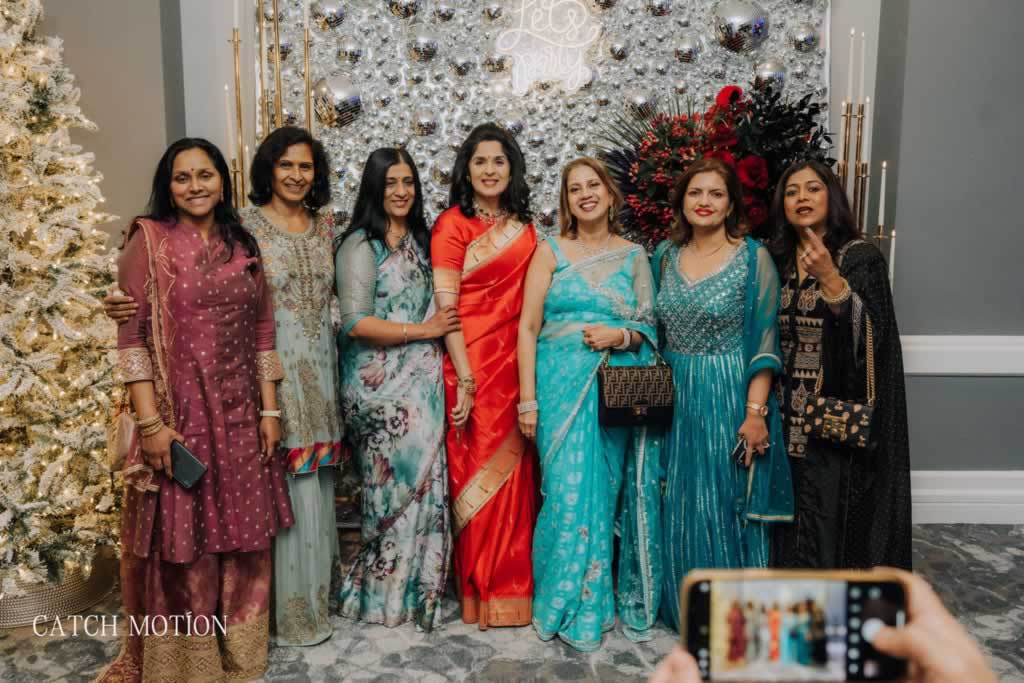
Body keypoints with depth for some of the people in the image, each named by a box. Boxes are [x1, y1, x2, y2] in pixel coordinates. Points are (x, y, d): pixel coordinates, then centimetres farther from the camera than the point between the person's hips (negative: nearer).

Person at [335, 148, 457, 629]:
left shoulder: (419, 240, 14)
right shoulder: (361, 245, -7)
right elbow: (355, 323, -16)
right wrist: (422, 330, -11)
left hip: (422, 384, 6)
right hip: (380, 386, -6)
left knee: (424, 481, 8)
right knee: (398, 482, 0)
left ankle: (417, 588, 24)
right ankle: (384, 595, 20)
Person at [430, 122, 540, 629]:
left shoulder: (524, 230, 12)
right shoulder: (451, 225, -4)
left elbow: (531, 305, 14)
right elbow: (446, 307, -10)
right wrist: (465, 379, -15)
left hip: (516, 362, 5)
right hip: (470, 363, -5)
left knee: (515, 474, 8)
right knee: (478, 474, 3)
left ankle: (514, 584, 25)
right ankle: (480, 591, 19)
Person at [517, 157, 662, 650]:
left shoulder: (634, 255, 10)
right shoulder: (550, 252, 4)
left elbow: (651, 327, 11)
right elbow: (528, 328, -1)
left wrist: (622, 335, -11)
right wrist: (528, 400, -7)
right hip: (563, 387, -1)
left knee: (615, 491, 5)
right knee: (570, 492, -3)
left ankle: (626, 598, 24)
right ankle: (572, 607, 14)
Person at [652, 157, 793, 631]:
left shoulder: (753, 258, -5)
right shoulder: (665, 256, 8)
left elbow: (763, 342, -9)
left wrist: (756, 411, -16)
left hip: (730, 396, -4)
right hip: (676, 397, 4)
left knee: (726, 504, 2)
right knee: (680, 506, 11)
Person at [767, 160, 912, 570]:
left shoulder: (860, 257, -4)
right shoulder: (778, 262, 10)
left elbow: (867, 332, -16)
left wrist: (829, 278, -25)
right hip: (787, 416, 5)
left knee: (829, 518, -1)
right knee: (790, 520, 10)